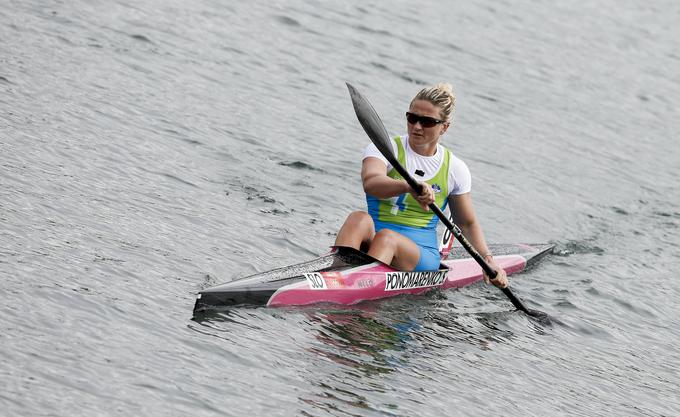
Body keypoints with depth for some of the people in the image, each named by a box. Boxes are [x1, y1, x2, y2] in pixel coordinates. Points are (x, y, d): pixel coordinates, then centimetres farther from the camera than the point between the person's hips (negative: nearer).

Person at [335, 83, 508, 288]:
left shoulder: (455, 169, 9)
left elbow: (467, 223, 20)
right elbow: (370, 183, -23)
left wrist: (488, 259, 5)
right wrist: (408, 186, -42)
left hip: (421, 253, 1)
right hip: (371, 240, 0)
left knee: (386, 238, -34)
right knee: (359, 218, -34)